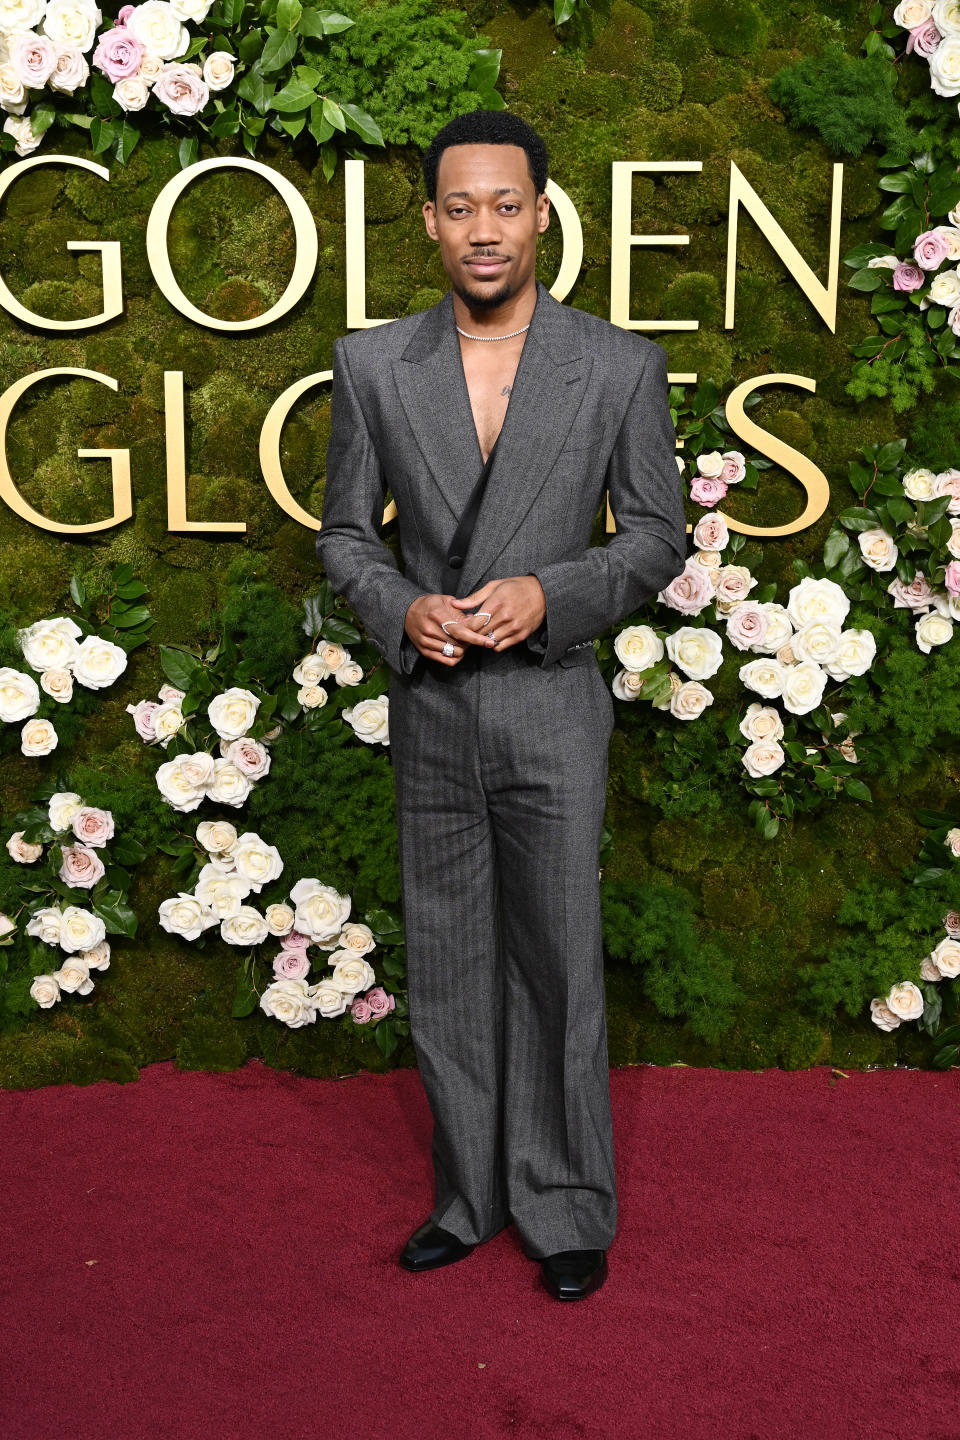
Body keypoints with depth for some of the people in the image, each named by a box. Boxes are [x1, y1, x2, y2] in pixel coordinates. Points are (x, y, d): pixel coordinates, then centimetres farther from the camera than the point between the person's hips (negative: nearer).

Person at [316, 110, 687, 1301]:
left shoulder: (620, 365, -3)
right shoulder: (372, 364, 2)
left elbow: (659, 534, 2)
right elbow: (345, 531, 8)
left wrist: (551, 595, -15)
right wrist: (403, 610, -12)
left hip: (553, 709, -2)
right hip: (430, 712, 3)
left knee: (558, 967, 4)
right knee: (447, 970, 12)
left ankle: (565, 1209, 23)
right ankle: (469, 1195, 29)